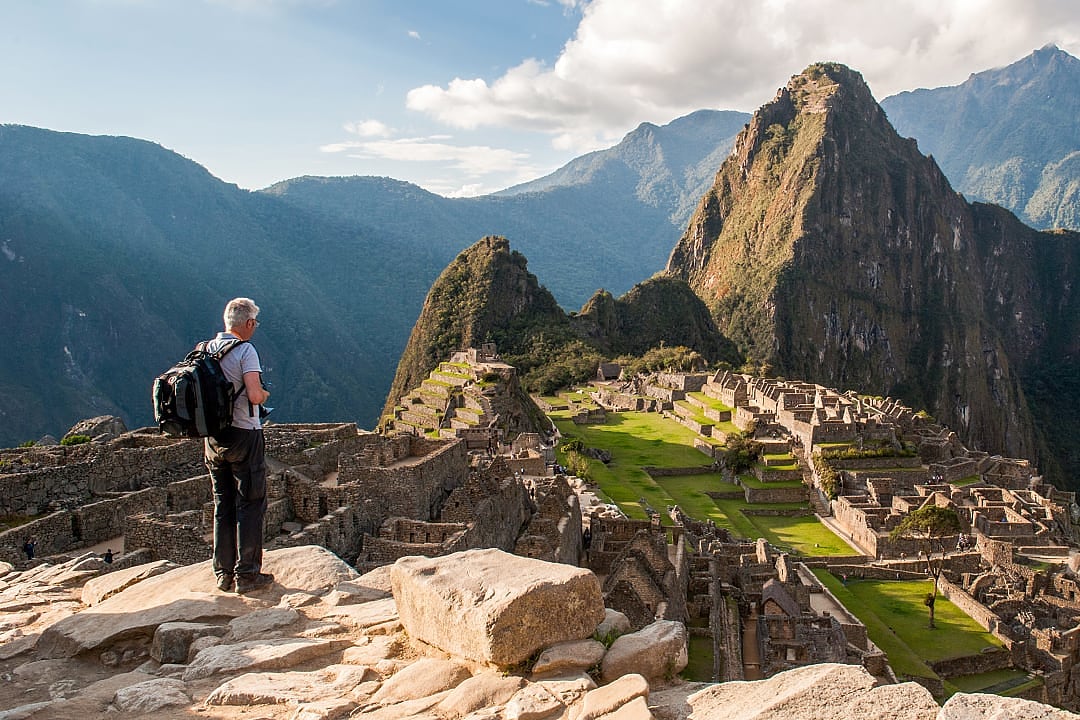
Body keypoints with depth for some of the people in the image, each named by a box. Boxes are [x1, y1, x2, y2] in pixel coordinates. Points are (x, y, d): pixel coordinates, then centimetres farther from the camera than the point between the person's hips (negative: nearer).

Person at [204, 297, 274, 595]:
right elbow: (255, 395, -23)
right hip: (243, 435, -7)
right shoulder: (245, 350, -15)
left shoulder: (206, 349, 6)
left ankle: (224, 573, 19)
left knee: (223, 506, 14)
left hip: (214, 436, 7)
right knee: (250, 505, 2)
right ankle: (247, 575, 4)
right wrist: (265, 393, -3)